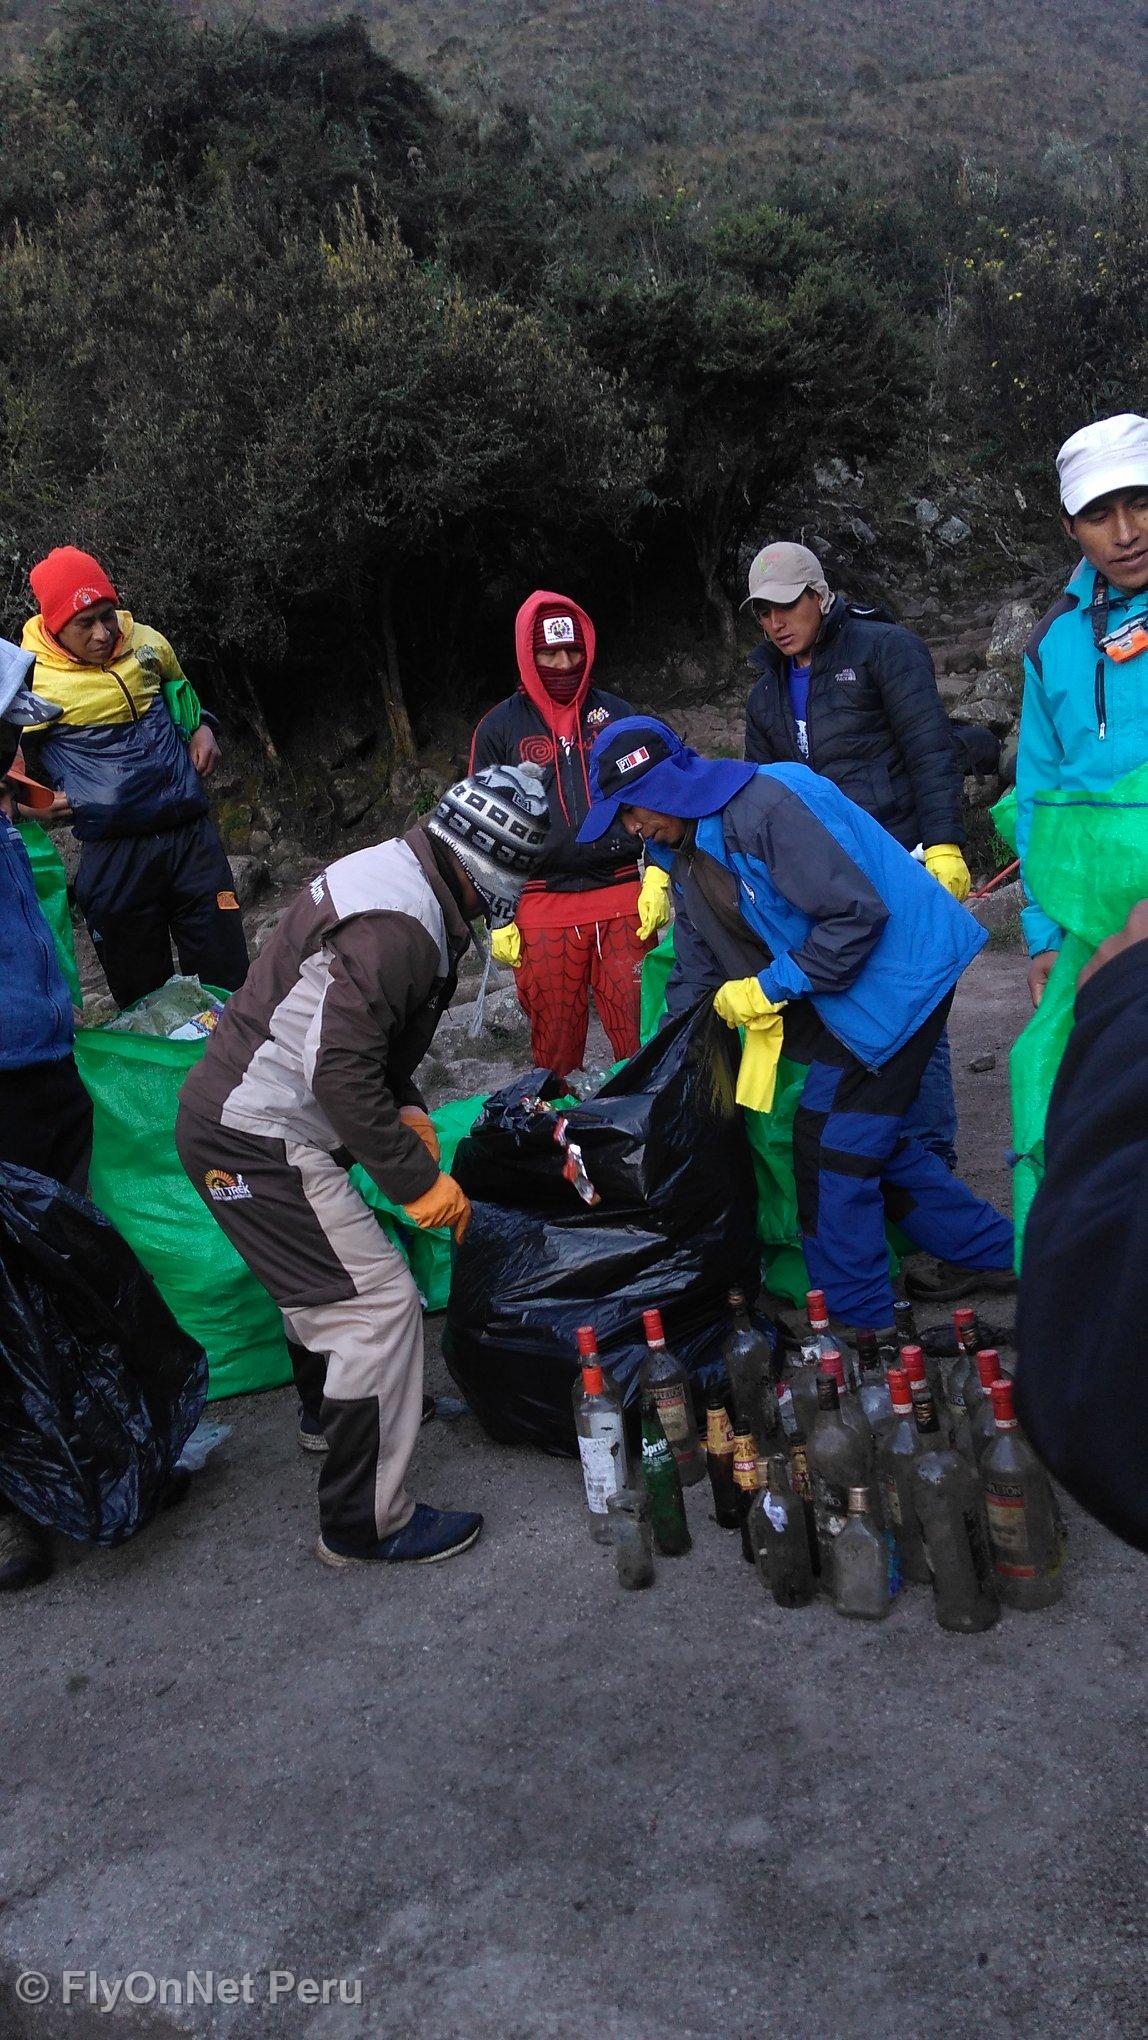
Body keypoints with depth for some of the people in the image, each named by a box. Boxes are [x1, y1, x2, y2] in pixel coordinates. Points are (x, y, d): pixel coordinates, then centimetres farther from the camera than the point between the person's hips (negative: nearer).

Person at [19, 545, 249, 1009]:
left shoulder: (147, 643, 4)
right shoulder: (29, 676, -7)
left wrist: (202, 730, 6)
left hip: (191, 833, 3)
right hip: (113, 851, -2)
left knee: (228, 976, 6)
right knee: (140, 989, 8)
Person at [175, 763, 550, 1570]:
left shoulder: (403, 875, 9)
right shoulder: (396, 926, -24)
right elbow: (342, 1073, -27)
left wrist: (408, 1110, 12)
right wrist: (419, 1180, -18)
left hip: (236, 1117, 11)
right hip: (260, 1141, -11)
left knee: (329, 1275, 28)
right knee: (381, 1304, -8)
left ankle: (338, 1408, 52)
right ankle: (366, 1523, 3)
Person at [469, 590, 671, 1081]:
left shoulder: (616, 713, 11)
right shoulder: (499, 728, 6)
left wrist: (658, 879, 3)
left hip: (624, 901, 1)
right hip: (541, 911, -1)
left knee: (643, 1041, -1)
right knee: (554, 1051, 4)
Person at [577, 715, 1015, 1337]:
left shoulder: (766, 805, -23)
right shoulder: (687, 852, 8)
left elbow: (857, 913, -25)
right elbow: (696, 977, 15)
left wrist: (770, 988, -20)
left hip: (896, 973, -10)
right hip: (840, 986, 10)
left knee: (830, 1145, -7)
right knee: (868, 1138, 13)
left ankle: (857, 1318, 8)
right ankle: (993, 1251, 29)